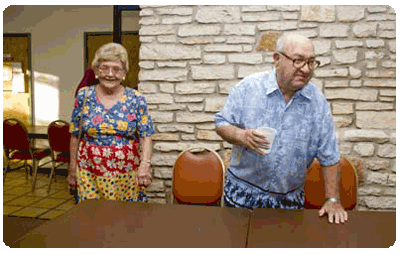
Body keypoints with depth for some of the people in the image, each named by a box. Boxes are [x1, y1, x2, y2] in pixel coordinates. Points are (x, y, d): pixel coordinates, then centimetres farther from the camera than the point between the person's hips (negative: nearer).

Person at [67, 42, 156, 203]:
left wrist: (145, 165, -20)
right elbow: (75, 135, 8)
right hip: (90, 174, 1)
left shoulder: (136, 99, -1)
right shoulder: (84, 97, 3)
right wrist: (72, 168, 9)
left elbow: (146, 136, -5)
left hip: (127, 175, -1)